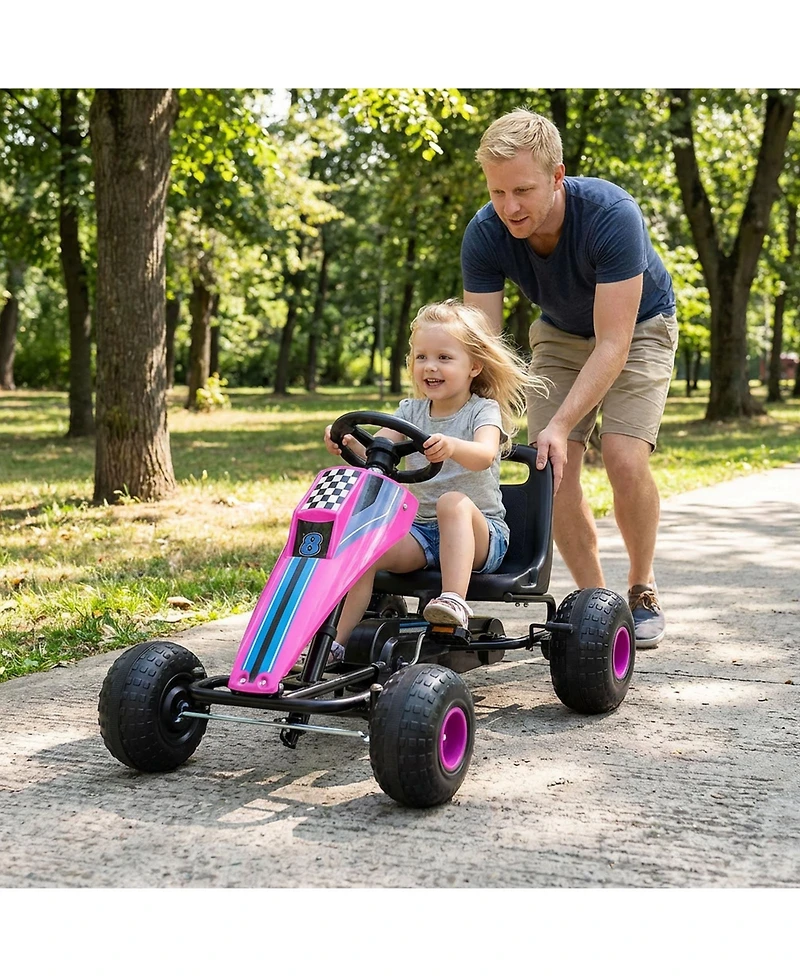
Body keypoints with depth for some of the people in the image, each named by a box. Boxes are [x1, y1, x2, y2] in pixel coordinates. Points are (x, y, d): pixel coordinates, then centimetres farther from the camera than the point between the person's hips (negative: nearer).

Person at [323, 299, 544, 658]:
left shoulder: (484, 411, -4)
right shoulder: (411, 411, 11)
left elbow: (484, 455, -27)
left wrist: (451, 447, -49)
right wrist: (349, 443, -27)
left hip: (480, 533, -4)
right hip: (421, 528, 4)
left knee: (453, 503, -36)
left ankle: (454, 601, -46)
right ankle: (337, 642, -16)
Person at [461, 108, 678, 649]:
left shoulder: (612, 215, -37)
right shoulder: (485, 235, -25)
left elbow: (612, 344, -37)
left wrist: (560, 426, -46)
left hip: (638, 326, -3)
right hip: (561, 334, 4)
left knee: (625, 458, -22)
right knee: (552, 468, -14)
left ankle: (642, 588, 3)